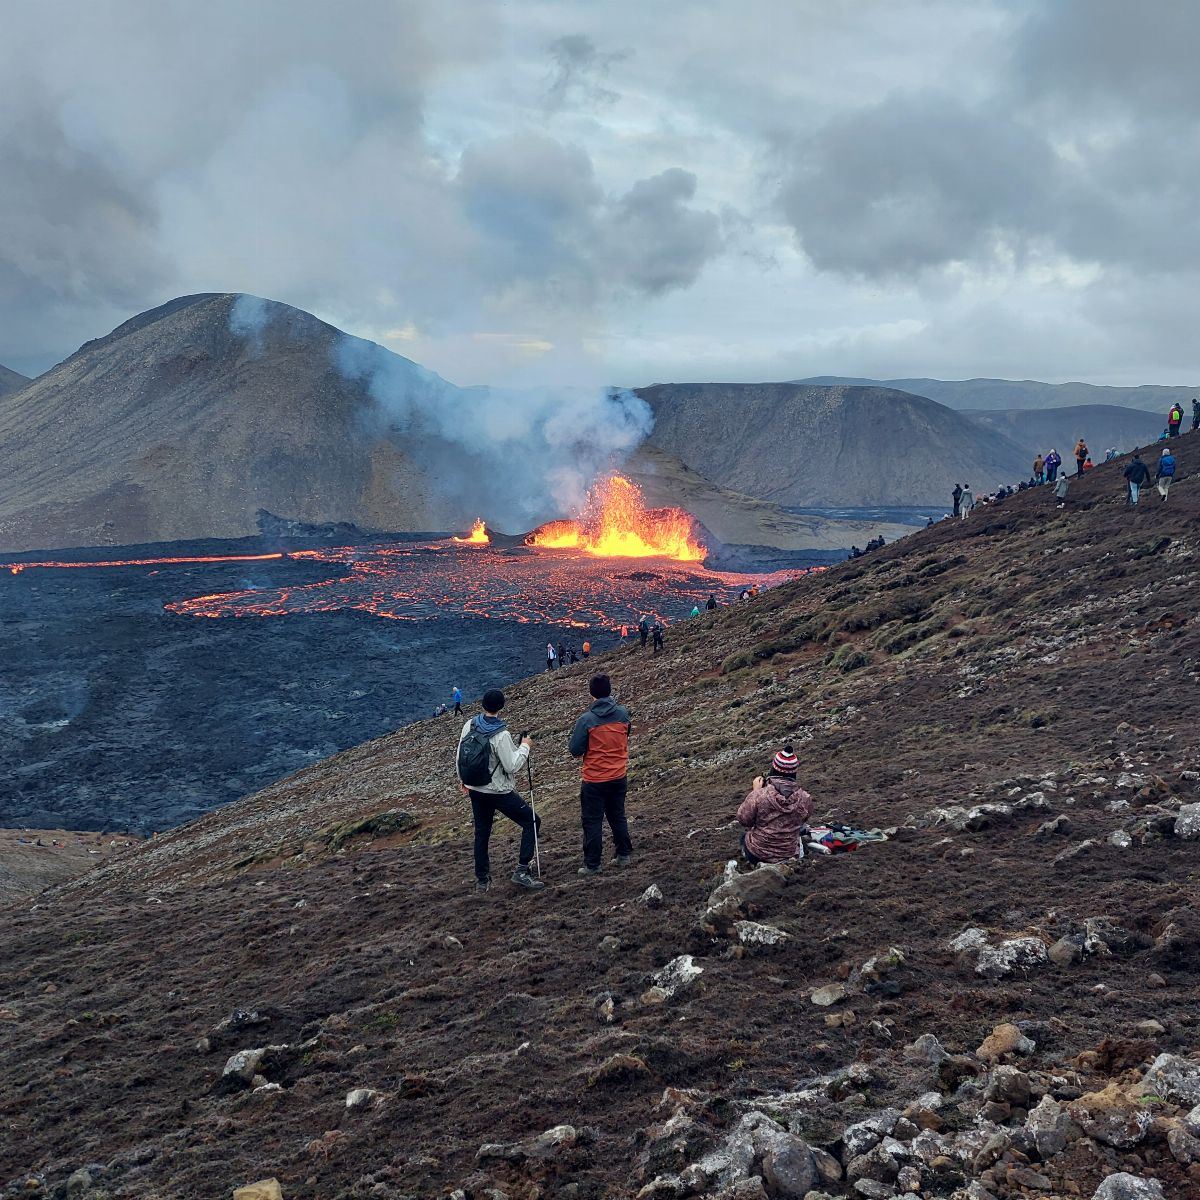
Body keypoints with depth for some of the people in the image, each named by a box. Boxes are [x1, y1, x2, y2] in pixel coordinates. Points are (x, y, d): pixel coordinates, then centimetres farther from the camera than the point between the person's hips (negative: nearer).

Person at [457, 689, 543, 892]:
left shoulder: (469, 726, -4)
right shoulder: (501, 735, -23)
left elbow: (460, 755, 6)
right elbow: (512, 766, -20)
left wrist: (463, 780, 22)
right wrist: (525, 747, -6)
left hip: (475, 790, 6)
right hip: (499, 792, -6)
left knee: (481, 833, 18)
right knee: (531, 822, 6)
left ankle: (482, 879, 24)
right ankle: (521, 871, 0)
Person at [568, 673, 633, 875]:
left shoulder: (586, 720, -19)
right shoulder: (623, 714, -6)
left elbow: (576, 751, -13)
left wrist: (571, 739, 6)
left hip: (594, 781, -4)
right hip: (619, 777, 4)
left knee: (592, 822, 7)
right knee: (618, 816, 22)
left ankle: (592, 865, 12)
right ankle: (624, 855, 29)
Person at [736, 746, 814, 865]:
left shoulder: (758, 795, -26)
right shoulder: (805, 798, -17)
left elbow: (743, 820, -9)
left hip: (757, 855, -2)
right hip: (789, 854, 2)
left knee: (745, 836, 34)